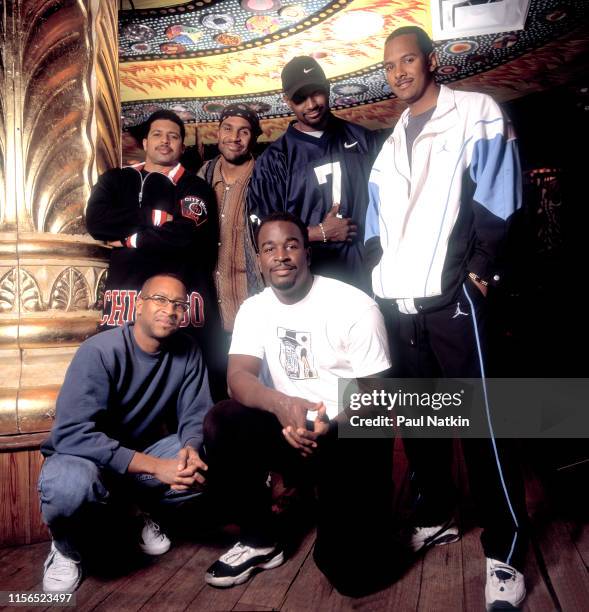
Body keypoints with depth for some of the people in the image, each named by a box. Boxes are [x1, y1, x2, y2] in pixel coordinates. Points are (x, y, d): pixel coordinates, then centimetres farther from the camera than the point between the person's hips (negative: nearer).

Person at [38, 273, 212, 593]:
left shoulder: (187, 350, -10)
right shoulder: (99, 351, -25)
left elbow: (196, 414, -7)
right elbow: (72, 434, -33)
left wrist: (191, 448, -32)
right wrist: (155, 466, -39)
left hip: (143, 452, 5)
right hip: (84, 455, -4)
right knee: (69, 483, -38)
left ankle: (147, 510, 13)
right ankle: (65, 547, 0)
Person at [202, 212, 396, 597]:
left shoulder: (355, 306, -13)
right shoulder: (254, 309, 0)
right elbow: (239, 377, -14)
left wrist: (328, 425, -32)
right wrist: (281, 403, -37)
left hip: (352, 434, -3)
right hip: (292, 428, 4)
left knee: (356, 573, -14)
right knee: (221, 424, -25)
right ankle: (262, 542, -2)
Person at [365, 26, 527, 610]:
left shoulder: (476, 113, 5)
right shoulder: (391, 142, 22)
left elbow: (496, 196, -6)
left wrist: (481, 267, -12)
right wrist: (375, 277, 9)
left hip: (451, 297, -6)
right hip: (397, 303, 6)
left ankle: (504, 553, 7)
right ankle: (433, 517, 31)